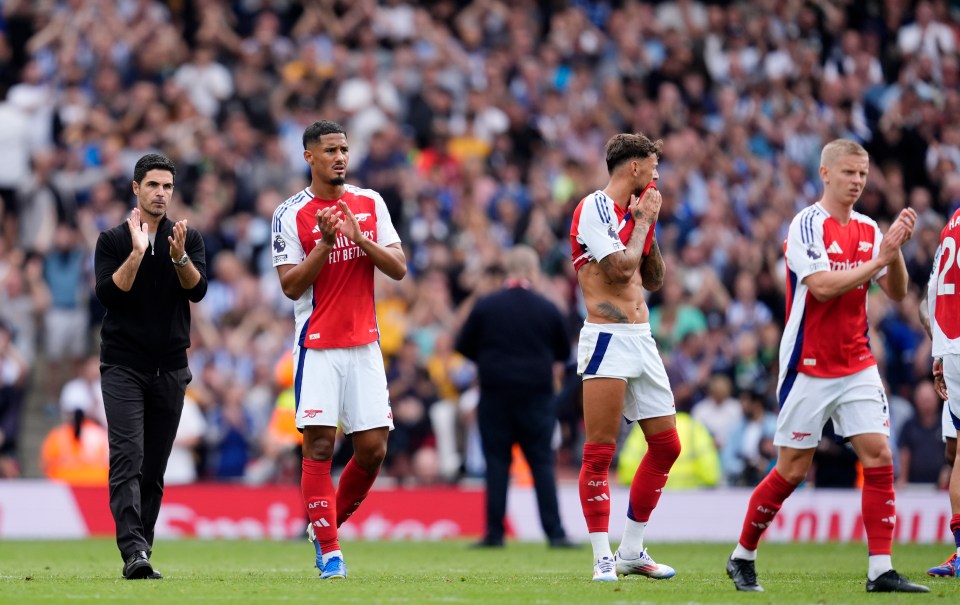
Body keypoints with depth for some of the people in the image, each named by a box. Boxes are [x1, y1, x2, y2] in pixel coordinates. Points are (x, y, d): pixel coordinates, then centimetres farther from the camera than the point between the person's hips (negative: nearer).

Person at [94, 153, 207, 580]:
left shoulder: (188, 238, 8)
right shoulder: (112, 240, 3)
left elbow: (198, 289, -7)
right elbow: (107, 294, -10)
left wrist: (179, 256, -25)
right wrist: (137, 252, -19)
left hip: (170, 367, 3)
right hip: (123, 365, -3)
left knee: (155, 467, 5)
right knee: (128, 458, -16)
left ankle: (141, 553, 9)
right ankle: (133, 551, -27)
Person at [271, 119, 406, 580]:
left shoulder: (370, 204, 8)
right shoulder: (290, 214, -3)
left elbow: (399, 269, 3)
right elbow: (291, 286, -7)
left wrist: (359, 237, -12)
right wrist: (325, 244, -20)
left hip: (364, 343, 4)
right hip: (317, 347, -3)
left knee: (373, 448, -1)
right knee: (319, 444, -9)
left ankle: (327, 524, 21)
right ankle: (328, 551, -3)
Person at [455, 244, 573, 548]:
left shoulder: (485, 306, -4)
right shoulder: (548, 309, -2)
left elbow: (464, 346, 2)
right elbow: (563, 353, 8)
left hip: (495, 394, 0)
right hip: (536, 395, 0)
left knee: (497, 463, 5)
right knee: (542, 463, 3)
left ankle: (494, 533, 2)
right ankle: (555, 532, -4)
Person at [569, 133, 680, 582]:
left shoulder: (631, 211, 17)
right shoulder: (595, 208, -8)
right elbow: (619, 269, -17)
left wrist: (650, 227, 12)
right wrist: (643, 222, -4)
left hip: (641, 340, 9)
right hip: (607, 338, -9)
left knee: (667, 446, 9)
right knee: (599, 454, -9)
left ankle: (631, 551, 17)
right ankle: (603, 559, -7)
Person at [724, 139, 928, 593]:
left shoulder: (868, 229, 8)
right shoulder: (807, 225, -11)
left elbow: (897, 292, 5)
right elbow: (823, 285, -24)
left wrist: (896, 250, -12)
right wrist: (879, 259, -22)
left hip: (858, 366, 5)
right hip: (809, 367, -5)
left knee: (879, 456, -7)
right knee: (792, 470, 0)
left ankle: (880, 571, -6)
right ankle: (742, 557, 17)